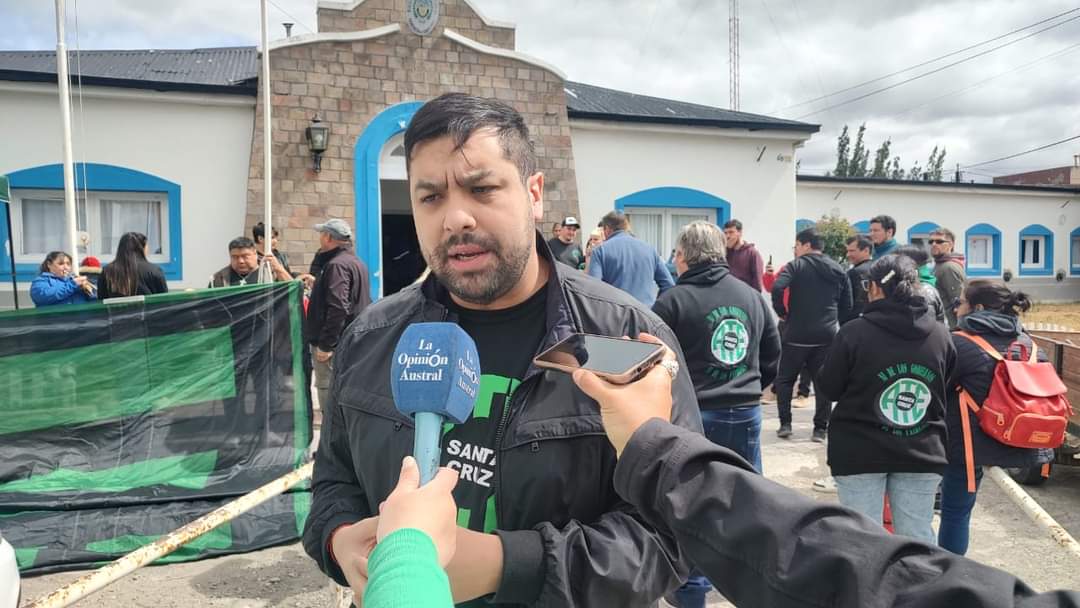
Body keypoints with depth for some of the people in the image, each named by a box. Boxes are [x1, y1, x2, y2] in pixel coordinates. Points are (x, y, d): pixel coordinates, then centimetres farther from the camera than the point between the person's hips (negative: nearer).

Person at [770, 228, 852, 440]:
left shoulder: (796, 266, -5)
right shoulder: (838, 270, 12)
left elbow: (777, 288, -21)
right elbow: (847, 305, 11)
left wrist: (782, 313, -7)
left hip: (797, 334, -4)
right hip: (827, 335, 4)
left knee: (784, 379, 11)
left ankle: (785, 424, 6)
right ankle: (821, 428, 9)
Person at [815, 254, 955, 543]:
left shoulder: (854, 332, -14)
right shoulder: (941, 335, 0)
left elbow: (828, 388, -5)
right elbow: (944, 389, 13)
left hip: (860, 453, -3)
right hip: (922, 453, 4)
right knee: (918, 537, 12)